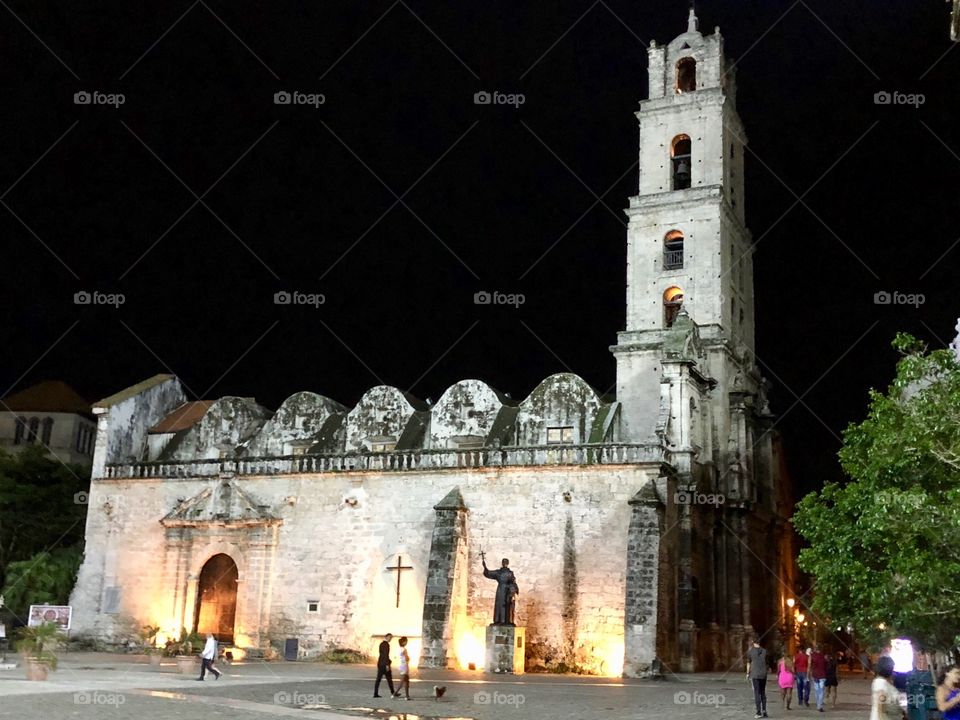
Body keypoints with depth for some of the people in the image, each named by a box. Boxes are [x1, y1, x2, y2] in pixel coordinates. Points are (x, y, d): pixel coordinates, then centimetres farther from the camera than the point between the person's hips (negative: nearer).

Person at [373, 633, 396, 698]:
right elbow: (386, 655, -20)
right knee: (389, 679, 4)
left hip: (380, 663, 8)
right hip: (385, 664, -8)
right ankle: (392, 693, 14)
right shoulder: (386, 644, -14)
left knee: (378, 679, 4)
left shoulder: (381, 644, 15)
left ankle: (375, 693, -2)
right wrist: (387, 665, -20)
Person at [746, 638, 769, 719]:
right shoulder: (764, 651, 3)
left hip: (755, 675, -3)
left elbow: (748, 663, -1)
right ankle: (764, 711, 10)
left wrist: (748, 674, 9)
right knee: (763, 693, 14)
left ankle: (759, 712, -6)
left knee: (756, 693, -1)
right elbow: (766, 663, 4)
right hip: (763, 674, 3)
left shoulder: (750, 651, -5)